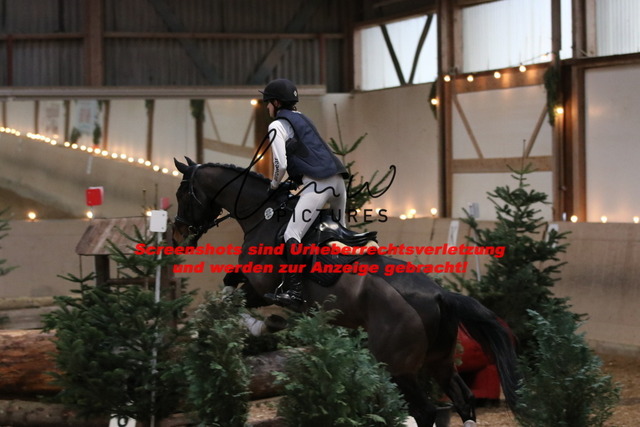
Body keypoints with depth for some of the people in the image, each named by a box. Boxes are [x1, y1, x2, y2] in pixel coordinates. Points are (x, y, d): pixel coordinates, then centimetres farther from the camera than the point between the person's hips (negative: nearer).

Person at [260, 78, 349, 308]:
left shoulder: (277, 125, 0)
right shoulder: (301, 118, 25)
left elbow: (281, 164, -8)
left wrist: (275, 183, 10)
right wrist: (297, 179, 33)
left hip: (317, 183, -9)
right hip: (338, 177, 9)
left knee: (292, 235, -12)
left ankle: (293, 291, -23)